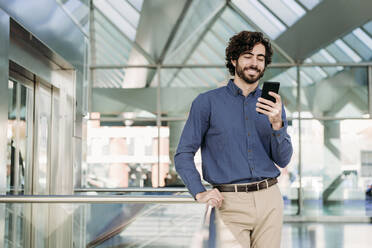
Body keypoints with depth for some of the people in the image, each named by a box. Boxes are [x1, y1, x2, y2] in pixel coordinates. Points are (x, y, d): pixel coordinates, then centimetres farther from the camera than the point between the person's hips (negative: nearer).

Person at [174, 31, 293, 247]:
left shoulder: (273, 105, 11)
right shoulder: (207, 102, 1)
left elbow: (283, 160, 5)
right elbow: (183, 155, 1)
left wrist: (277, 124, -11)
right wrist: (200, 193, -12)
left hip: (269, 199, 3)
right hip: (230, 203, -3)